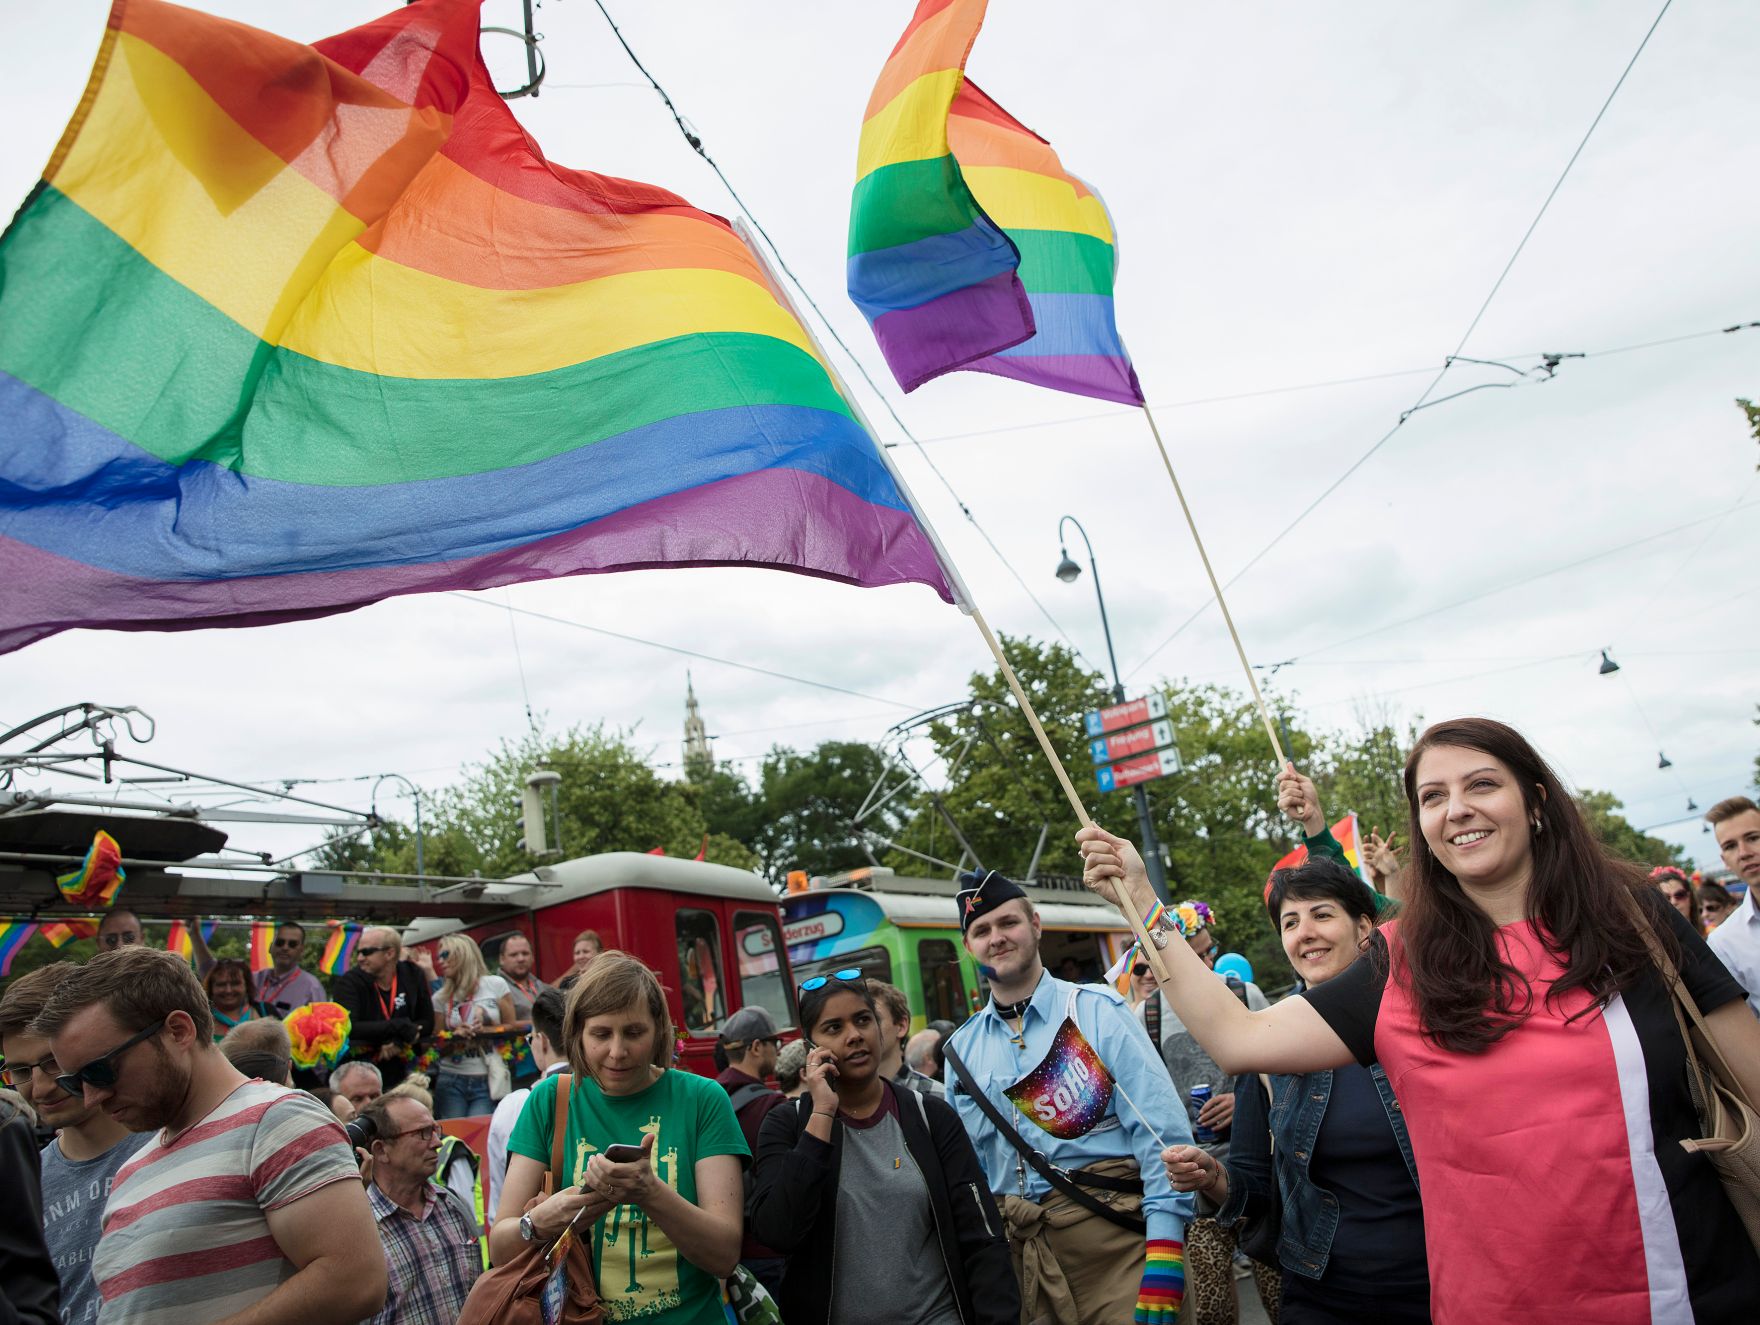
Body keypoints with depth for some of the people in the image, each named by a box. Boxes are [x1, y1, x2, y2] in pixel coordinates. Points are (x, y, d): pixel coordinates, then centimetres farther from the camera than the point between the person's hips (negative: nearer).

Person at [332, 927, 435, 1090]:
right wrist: (400, 1027, -20)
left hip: (398, 1074, 3)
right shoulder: (348, 982, -9)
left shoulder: (412, 975, 1)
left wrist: (399, 1043, -14)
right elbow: (348, 1028, -23)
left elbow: (427, 1022, 5)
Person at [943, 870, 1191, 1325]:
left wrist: (1164, 1256, -18)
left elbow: (1160, 1130, -11)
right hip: (1016, 1251, 4)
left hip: (1113, 1239, -4)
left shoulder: (1096, 1010, -4)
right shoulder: (960, 1049, 9)